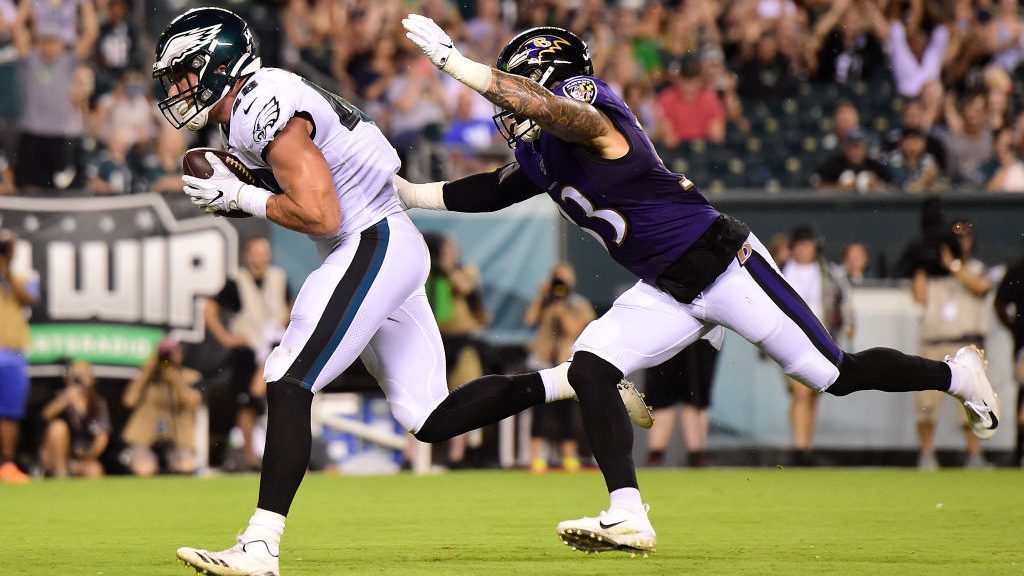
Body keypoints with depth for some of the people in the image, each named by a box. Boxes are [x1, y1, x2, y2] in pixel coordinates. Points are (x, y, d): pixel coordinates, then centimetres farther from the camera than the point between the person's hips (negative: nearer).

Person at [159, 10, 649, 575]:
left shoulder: (264, 108, -17)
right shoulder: (252, 108, 14)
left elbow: (320, 215, -22)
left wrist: (242, 197, -11)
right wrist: (234, 193, 6)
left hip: (373, 247, -10)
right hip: (394, 251, 10)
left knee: (288, 383, -18)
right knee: (430, 419, 9)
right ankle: (578, 380, 13)